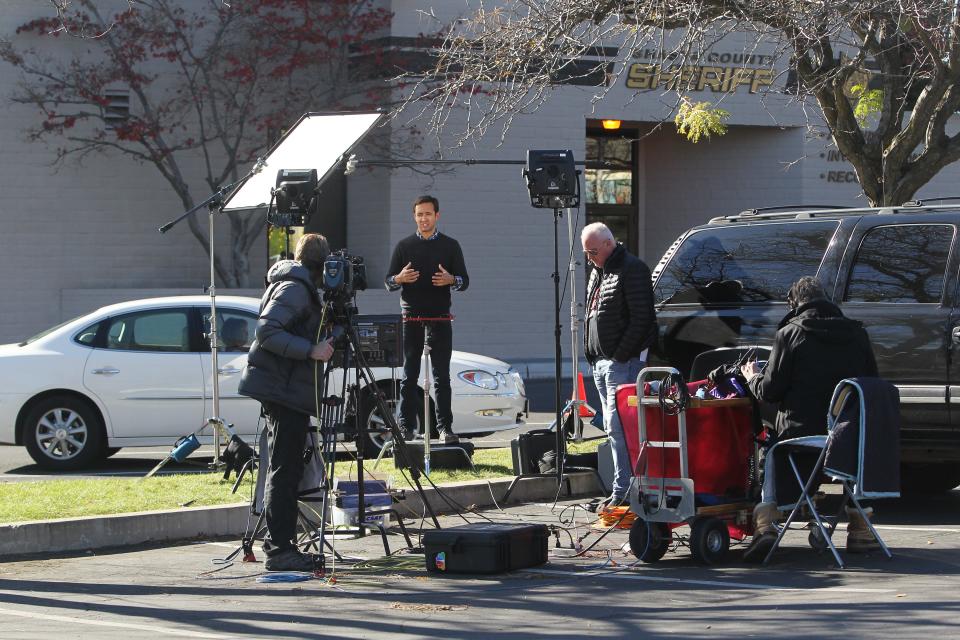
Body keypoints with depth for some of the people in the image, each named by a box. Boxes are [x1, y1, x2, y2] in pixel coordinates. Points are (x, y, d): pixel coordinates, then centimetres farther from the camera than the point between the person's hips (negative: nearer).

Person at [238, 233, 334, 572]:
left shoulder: (300, 287, 19)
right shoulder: (294, 288, -12)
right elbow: (267, 331, -23)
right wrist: (310, 350, -25)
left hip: (287, 390, 10)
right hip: (284, 389, -10)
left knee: (287, 470, 12)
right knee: (285, 471, -10)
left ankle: (279, 544, 16)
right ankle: (279, 550, -10)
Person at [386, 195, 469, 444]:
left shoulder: (450, 246, 8)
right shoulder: (404, 246, 9)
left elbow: (464, 281, 7)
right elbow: (388, 282, 10)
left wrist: (451, 280, -16)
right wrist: (399, 278, -14)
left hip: (440, 319, 0)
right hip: (411, 319, 1)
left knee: (441, 376, -1)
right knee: (409, 376, 1)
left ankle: (445, 427, -1)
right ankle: (405, 427, 3)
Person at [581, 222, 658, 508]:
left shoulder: (632, 269, -10)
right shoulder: (598, 271, 19)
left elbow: (641, 318, -16)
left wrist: (620, 355, -18)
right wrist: (592, 354, 14)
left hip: (624, 363, -10)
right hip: (601, 362, 10)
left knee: (618, 426, -13)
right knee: (613, 427, 9)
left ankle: (623, 490, -12)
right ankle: (624, 487, 13)